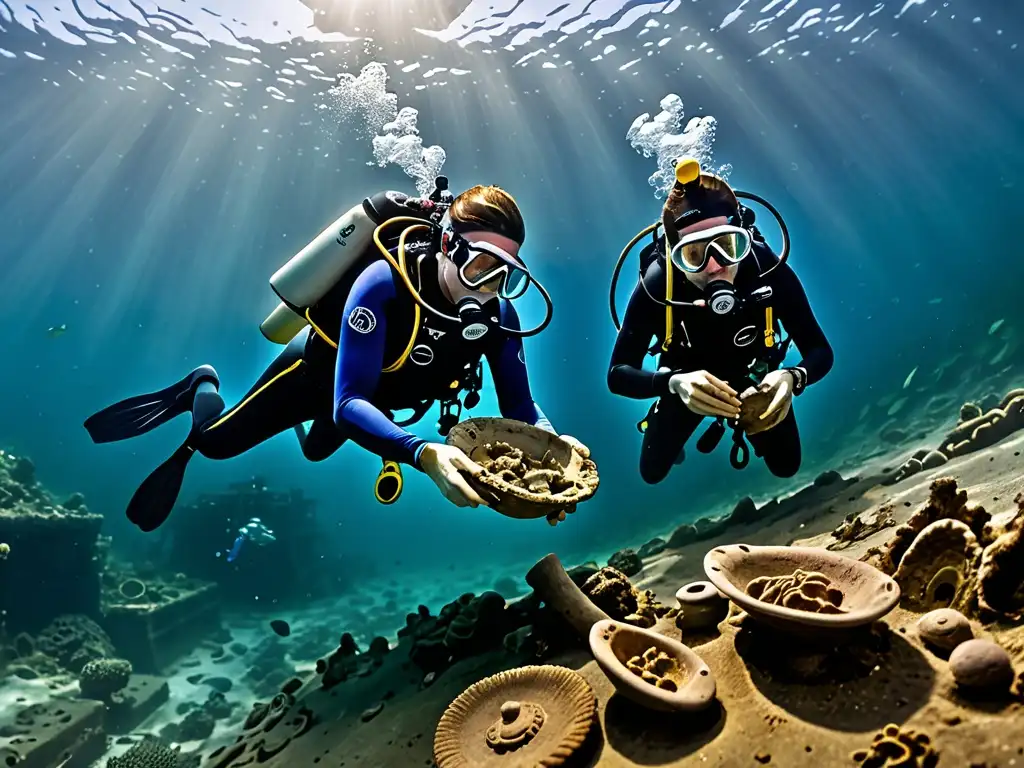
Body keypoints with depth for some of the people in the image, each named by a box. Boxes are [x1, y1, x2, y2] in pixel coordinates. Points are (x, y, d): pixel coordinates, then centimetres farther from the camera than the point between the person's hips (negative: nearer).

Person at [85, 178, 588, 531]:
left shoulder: (498, 315, -27)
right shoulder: (384, 284, -43)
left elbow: (519, 407, -23)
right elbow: (349, 404, -47)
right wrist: (423, 454, -63)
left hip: (372, 391, 5)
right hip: (318, 366, -5)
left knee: (318, 450, 34)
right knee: (217, 442, 14)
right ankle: (202, 387, 44)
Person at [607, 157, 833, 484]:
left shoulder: (769, 270, -35)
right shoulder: (657, 284, -38)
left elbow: (820, 351, -24)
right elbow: (618, 373, -34)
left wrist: (792, 377, -47)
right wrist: (673, 382, -53)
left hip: (751, 378, 1)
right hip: (688, 380, -1)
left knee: (786, 468, 13)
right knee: (652, 472, 9)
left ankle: (743, 422, 43)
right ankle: (673, 432, 42)